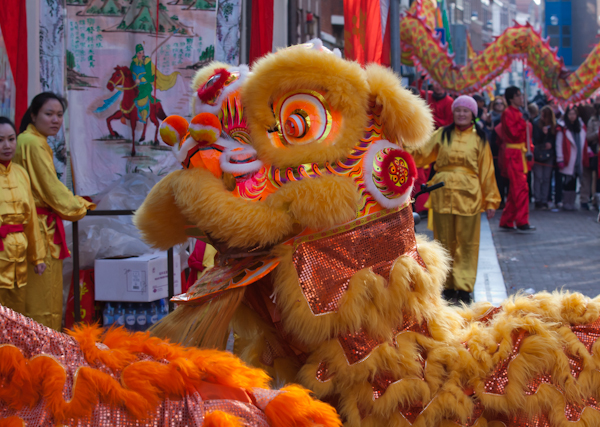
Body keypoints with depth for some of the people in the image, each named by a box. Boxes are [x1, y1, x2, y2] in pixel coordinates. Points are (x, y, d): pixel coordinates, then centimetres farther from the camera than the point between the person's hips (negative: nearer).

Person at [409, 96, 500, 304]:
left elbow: (487, 171, 7)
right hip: (443, 194, 1)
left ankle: (464, 287, 5)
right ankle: (448, 285, 14)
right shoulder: (442, 135, 8)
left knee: (467, 242, 0)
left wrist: (490, 201, 5)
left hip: (468, 196, -1)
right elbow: (421, 155, 3)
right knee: (445, 241, 5)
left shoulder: (479, 139, 7)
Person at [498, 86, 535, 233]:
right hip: (513, 154, -10)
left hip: (520, 153, 10)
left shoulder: (518, 113, 18)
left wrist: (529, 147, 10)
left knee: (515, 190, 11)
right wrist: (523, 121, -16)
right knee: (521, 188, -12)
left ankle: (506, 222, 15)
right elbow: (514, 133, -22)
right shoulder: (508, 113, -11)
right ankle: (522, 223, -11)